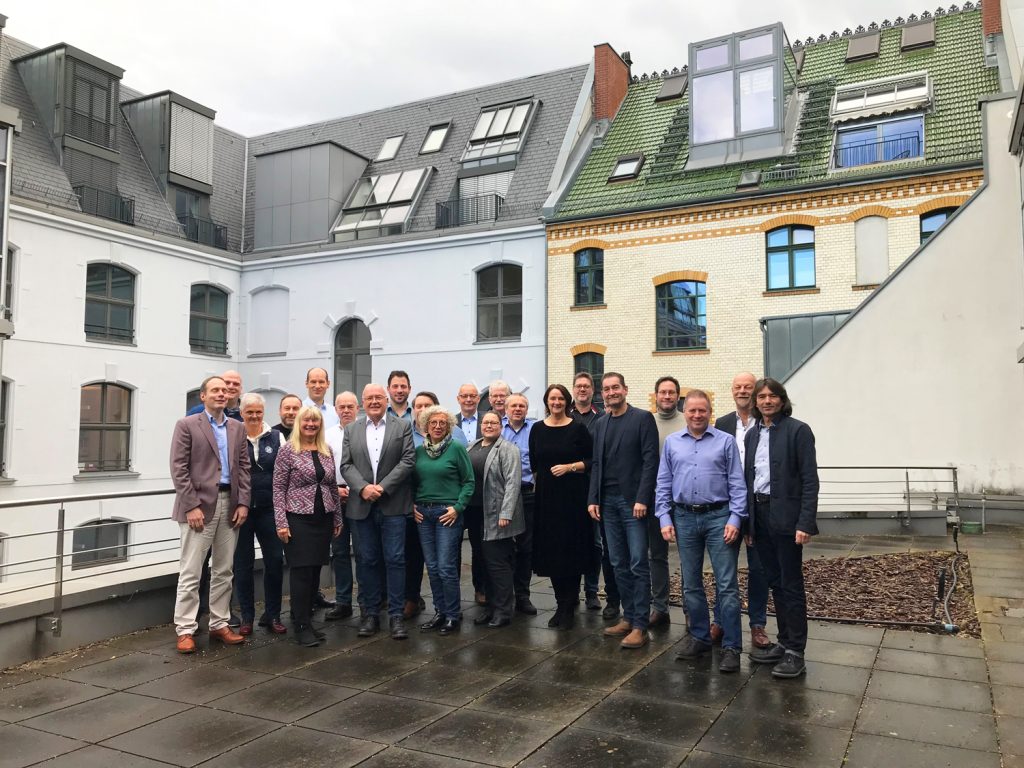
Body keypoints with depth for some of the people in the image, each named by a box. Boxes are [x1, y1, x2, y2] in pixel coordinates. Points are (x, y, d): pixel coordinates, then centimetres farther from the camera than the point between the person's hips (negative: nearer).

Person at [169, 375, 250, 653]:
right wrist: (192, 506, -13)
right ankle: (185, 630, 7)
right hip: (199, 505, -5)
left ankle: (219, 624, 20)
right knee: (190, 572, -1)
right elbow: (178, 469, -7)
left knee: (224, 571, 10)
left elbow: (243, 468, 12)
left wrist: (243, 503, 2)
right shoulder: (187, 425, -1)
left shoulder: (238, 428, 13)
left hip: (230, 505, 5)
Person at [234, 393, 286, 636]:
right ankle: (246, 617, 21)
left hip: (269, 508, 2)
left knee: (275, 560, 3)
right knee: (243, 563, 8)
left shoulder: (276, 437, 5)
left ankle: (272, 615, 18)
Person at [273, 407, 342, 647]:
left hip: (323, 519, 5)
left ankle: (306, 620, 21)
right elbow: (278, 488, -8)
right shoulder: (287, 450, -6)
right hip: (298, 519, -5)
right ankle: (302, 627, 6)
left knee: (315, 572, 9)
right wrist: (281, 522, -13)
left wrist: (337, 518, 14)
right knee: (301, 572, -3)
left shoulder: (327, 451, 9)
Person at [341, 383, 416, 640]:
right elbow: (346, 465, 4)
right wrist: (363, 488, -12)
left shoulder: (403, 426, 4)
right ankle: (370, 613, 18)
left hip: (392, 505, -2)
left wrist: (383, 487, -12)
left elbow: (408, 460, -5)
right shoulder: (351, 430, 11)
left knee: (395, 560, -1)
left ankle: (396, 614, 7)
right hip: (361, 506, 2)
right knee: (366, 560, 8)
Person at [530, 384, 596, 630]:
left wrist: (569, 467, -14)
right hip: (546, 497, 3)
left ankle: (568, 608, 9)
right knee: (550, 551, 5)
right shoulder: (537, 429, 7)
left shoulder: (578, 428, -1)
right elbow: (533, 463, 14)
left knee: (572, 551, -1)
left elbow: (592, 461, -2)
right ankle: (562, 604, 19)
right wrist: (541, 478, 6)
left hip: (573, 496, -3)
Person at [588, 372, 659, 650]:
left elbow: (650, 460, -10)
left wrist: (642, 499, -16)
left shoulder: (643, 419, -4)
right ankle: (628, 618, 19)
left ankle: (640, 626, 0)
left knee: (638, 563, -4)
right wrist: (593, 499, 6)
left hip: (633, 500, -6)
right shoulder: (600, 424, 14)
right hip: (608, 501, 6)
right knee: (619, 564, 10)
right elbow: (596, 464, 15)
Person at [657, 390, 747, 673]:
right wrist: (665, 519, 1)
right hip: (685, 518, 3)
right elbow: (663, 484, 8)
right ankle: (699, 637, 25)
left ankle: (731, 646, 5)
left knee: (727, 584, -3)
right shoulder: (672, 442, 8)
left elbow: (737, 483, -1)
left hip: (719, 517, -3)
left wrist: (735, 519, -10)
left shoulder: (725, 441, 0)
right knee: (691, 584, 11)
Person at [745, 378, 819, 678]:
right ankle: (784, 643, 24)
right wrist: (747, 520, 10)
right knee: (775, 583, 14)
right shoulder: (753, 434, 12)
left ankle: (796, 652, 9)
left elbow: (809, 480, -11)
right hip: (759, 515, 6)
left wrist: (805, 523, -18)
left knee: (791, 585, 1)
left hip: (785, 517, -6)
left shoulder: (797, 430, -7)